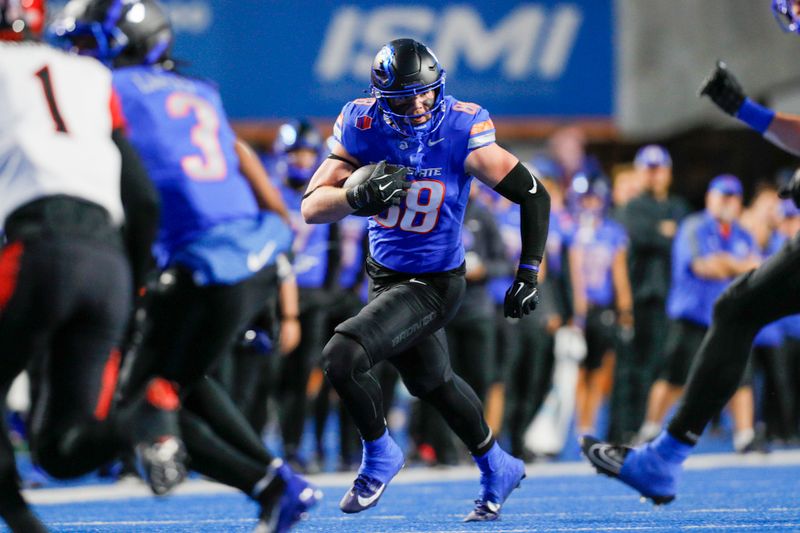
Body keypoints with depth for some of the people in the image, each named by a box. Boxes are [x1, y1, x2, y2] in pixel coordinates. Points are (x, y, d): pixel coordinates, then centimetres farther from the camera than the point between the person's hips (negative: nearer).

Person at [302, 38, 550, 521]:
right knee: (431, 381, 25)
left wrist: (529, 273, -15)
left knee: (342, 358, -22)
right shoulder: (364, 127, -14)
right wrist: (359, 196, -36)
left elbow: (535, 196, -15)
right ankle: (497, 468, 48)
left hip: (433, 283, -6)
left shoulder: (460, 132, -24)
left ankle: (379, 454, 5)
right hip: (386, 273, 6)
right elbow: (312, 208, -16)